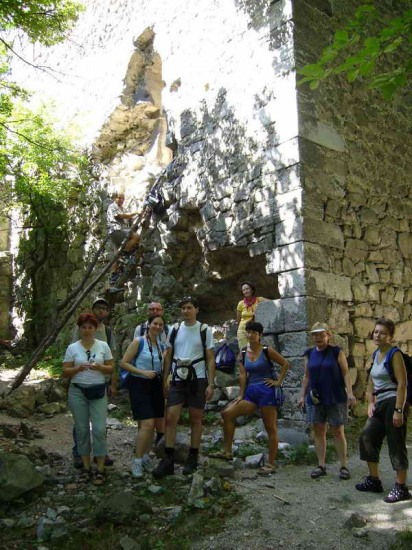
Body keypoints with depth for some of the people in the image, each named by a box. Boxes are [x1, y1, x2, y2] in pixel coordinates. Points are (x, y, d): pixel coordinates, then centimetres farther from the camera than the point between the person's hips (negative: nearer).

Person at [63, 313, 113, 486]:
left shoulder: (103, 346, 1)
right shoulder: (72, 348, 0)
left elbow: (110, 368, 4)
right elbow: (65, 372, 0)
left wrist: (99, 367, -16)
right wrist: (78, 368, -19)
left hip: (98, 391, 0)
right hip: (78, 391, 1)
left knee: (99, 429, -6)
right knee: (82, 429, 5)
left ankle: (100, 469, 2)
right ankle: (86, 467, 17)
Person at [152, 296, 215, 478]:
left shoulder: (205, 330, 0)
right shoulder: (175, 330, 8)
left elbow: (210, 359, 0)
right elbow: (168, 357, 11)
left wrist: (210, 384, -6)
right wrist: (165, 380, 4)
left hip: (198, 380, -2)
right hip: (177, 380, 2)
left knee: (196, 419, 5)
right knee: (171, 417, -5)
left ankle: (192, 459, 16)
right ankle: (168, 460, 1)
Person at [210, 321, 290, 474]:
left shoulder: (267, 351, -5)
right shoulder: (243, 353, 8)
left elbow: (285, 364, 0)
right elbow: (242, 375, 5)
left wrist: (278, 381, -5)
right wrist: (241, 395, 1)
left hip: (267, 391, -5)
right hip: (251, 392, 5)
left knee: (271, 428, 0)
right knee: (227, 413, -6)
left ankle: (271, 464, 9)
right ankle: (227, 451, 1)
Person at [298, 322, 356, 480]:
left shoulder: (336, 352, -2)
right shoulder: (309, 354, 8)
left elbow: (345, 373, -5)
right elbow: (306, 376, 12)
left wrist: (350, 393, -15)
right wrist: (302, 396, 8)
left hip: (335, 398, -3)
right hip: (315, 398, 4)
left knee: (338, 432, 0)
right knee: (318, 431, 5)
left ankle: (344, 466, 7)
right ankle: (321, 466, 13)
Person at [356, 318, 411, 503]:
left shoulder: (395, 354, -11)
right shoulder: (375, 355, 12)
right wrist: (370, 402, 10)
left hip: (393, 403, -9)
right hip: (379, 404, 9)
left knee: (396, 444, -3)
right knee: (367, 438, 10)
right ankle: (374, 480, 23)